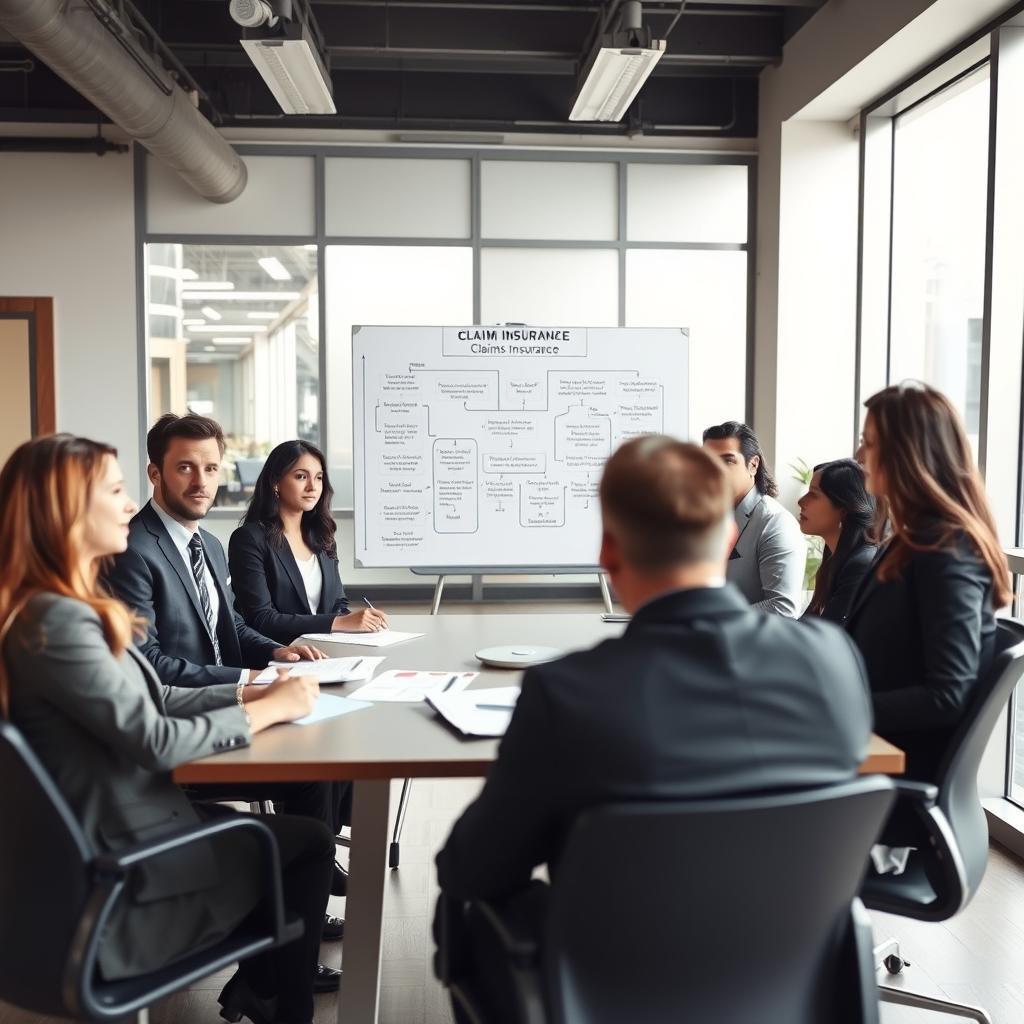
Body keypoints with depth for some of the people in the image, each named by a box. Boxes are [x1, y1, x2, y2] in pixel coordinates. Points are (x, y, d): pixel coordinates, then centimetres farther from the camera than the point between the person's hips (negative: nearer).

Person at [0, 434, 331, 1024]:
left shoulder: (71, 608, 6)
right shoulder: (56, 620, -26)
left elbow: (152, 703, 9)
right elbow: (155, 740, -26)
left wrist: (250, 692, -2)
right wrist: (268, 710, -14)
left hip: (121, 832, 9)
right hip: (126, 876, -9)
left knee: (298, 835, 11)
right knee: (308, 846, 5)